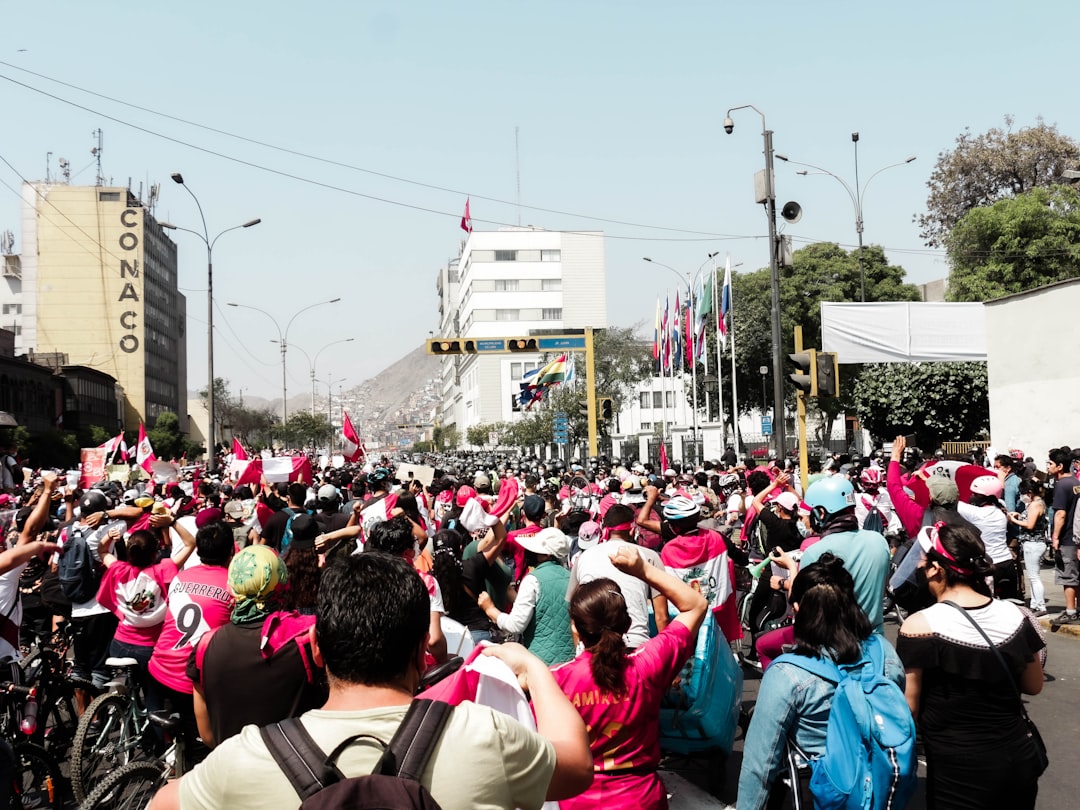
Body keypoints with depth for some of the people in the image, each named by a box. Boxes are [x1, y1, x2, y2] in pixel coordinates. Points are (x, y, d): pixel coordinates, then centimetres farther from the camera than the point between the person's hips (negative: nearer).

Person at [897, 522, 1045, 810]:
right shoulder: (1014, 616, -4)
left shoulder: (920, 626, -19)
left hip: (958, 771, -4)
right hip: (1020, 761, 5)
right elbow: (1033, 686, 11)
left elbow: (908, 709, -12)